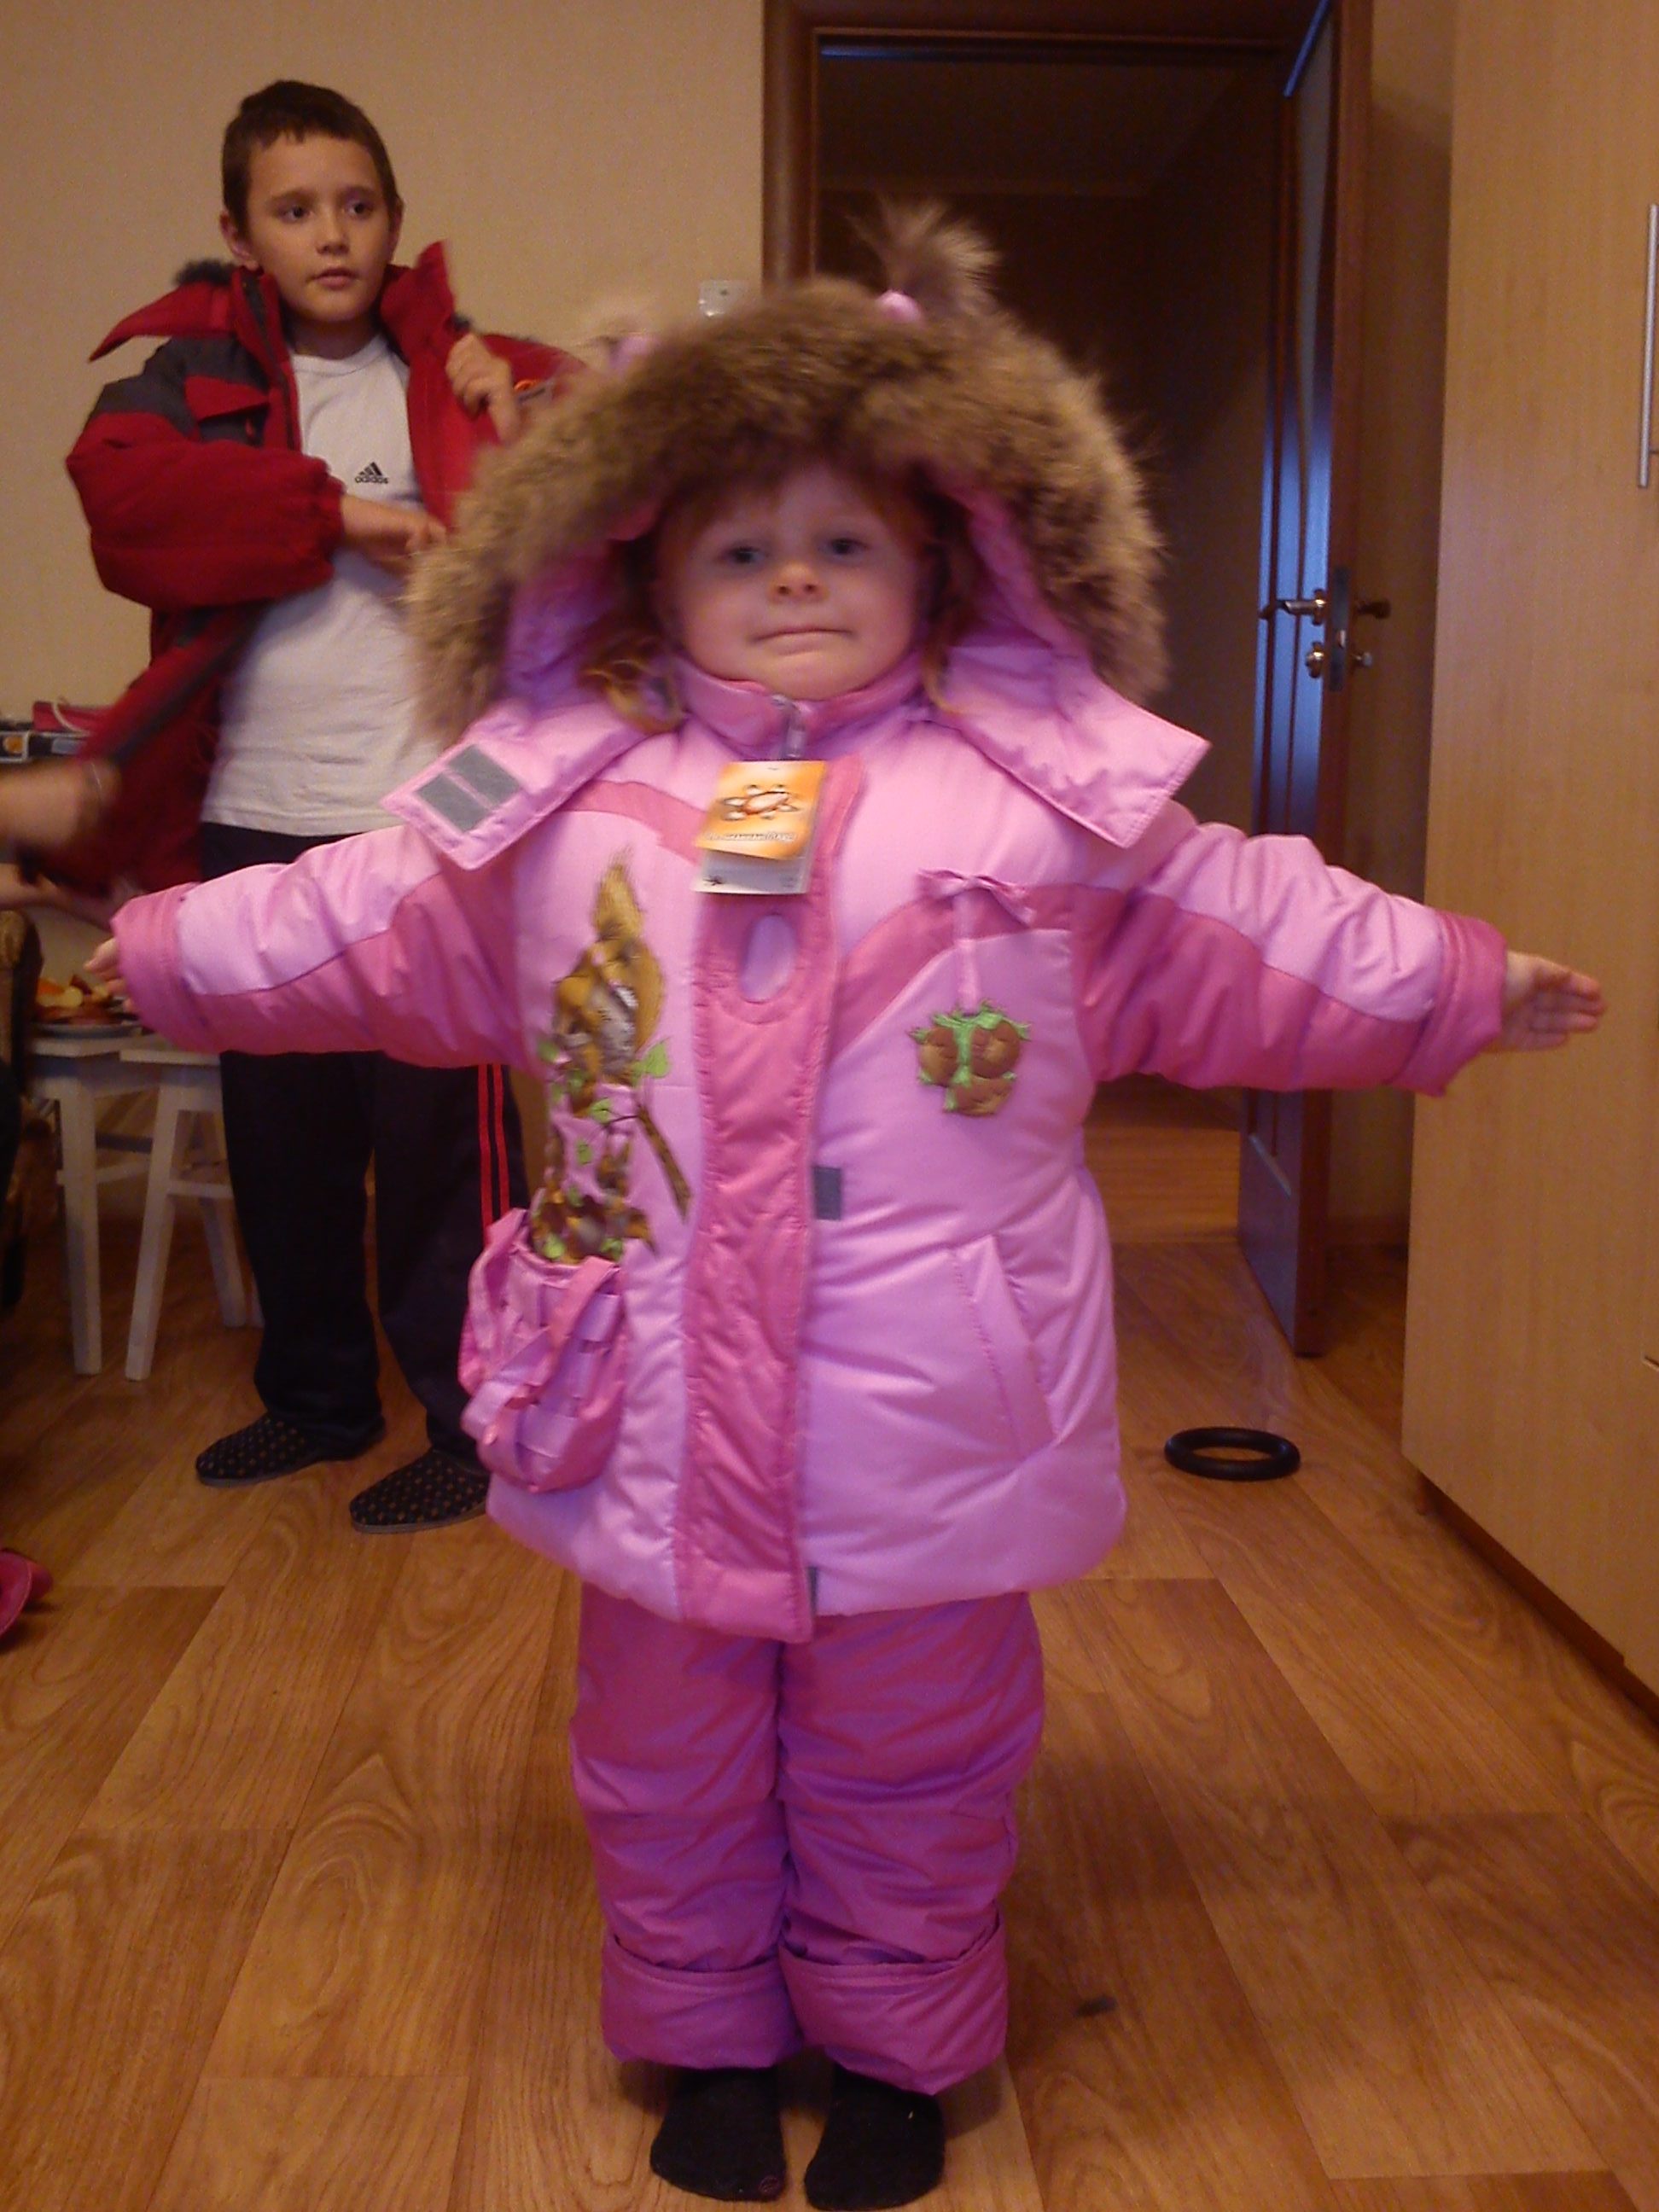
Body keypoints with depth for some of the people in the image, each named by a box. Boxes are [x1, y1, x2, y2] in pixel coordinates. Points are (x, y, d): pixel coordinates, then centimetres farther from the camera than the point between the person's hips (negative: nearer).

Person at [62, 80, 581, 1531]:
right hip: (258, 817, 2)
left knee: (442, 1133, -2)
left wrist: (518, 405, -7)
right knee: (282, 1135, 12)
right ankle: (316, 1395, 31)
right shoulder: (194, 369, 9)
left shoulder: (455, 371, 10)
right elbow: (123, 495, -11)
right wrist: (336, 512, -15)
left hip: (434, 819, -2)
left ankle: (474, 1422, 13)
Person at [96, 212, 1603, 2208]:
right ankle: (705, 2044, 42)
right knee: (671, 1766, 18)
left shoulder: (1046, 787, -1)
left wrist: (1465, 987, 11)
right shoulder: (563, 792, 2)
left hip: (926, 1426, -1)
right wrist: (158, 949, 15)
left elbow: (1266, 928, 8)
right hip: (660, 1420, 2)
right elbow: (351, 918, 12)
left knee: (907, 1771, 16)